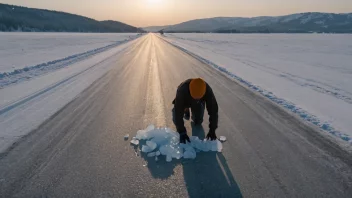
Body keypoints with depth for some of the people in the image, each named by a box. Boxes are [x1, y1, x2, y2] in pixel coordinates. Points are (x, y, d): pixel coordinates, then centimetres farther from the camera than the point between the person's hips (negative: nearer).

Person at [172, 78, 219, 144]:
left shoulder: (208, 91, -39)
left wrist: (212, 130, -35)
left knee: (198, 122, -3)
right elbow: (178, 112, -43)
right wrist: (182, 132, -43)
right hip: (184, 101, -1)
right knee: (176, 120, -8)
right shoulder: (182, 90, -46)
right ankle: (186, 110, 20)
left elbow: (213, 110, -32)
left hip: (198, 104, 1)